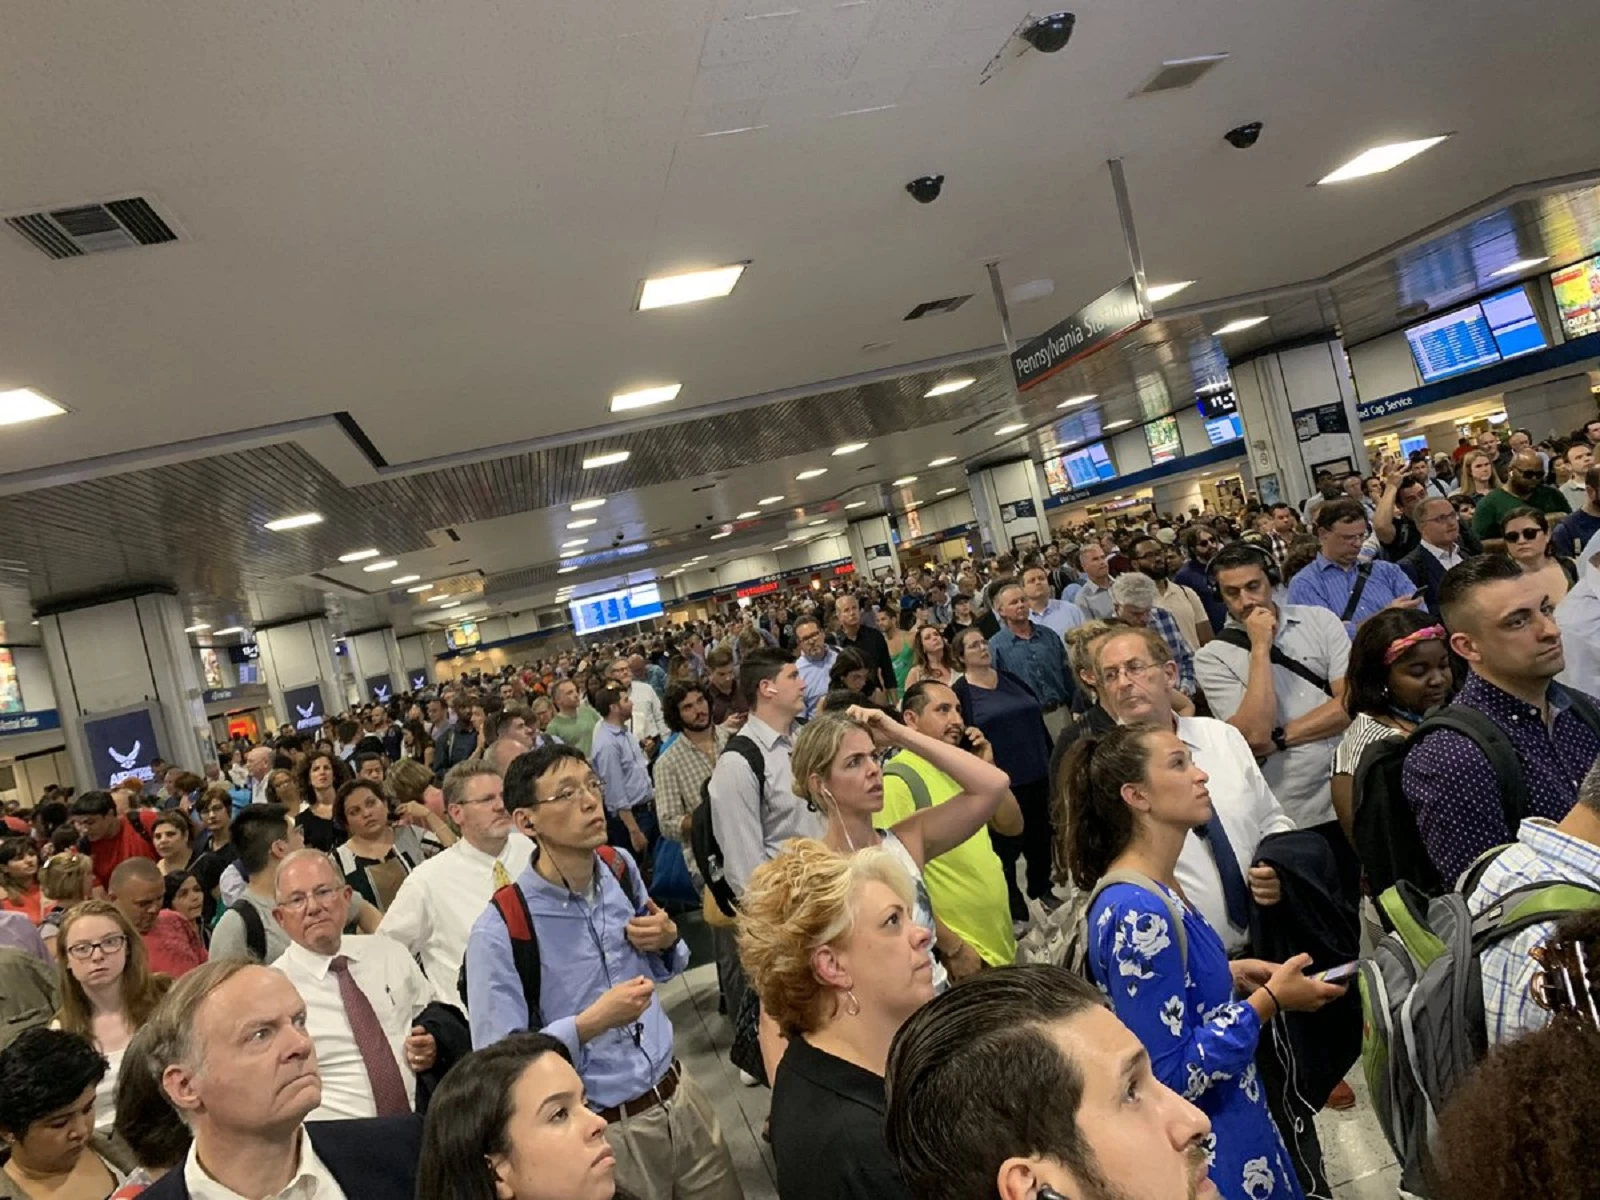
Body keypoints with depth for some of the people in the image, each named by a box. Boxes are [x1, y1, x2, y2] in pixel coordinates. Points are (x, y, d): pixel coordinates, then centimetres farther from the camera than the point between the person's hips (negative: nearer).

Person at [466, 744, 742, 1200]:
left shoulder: (621, 868, -1)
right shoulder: (499, 933, -19)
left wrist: (668, 941, -7)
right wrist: (590, 1024, -25)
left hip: (682, 1096, 5)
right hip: (602, 1133, -5)